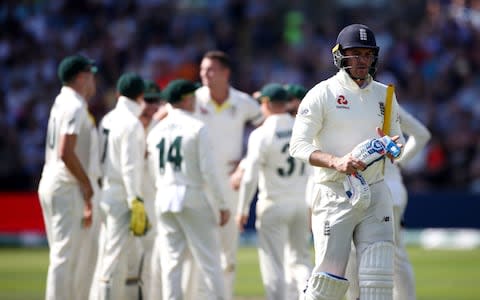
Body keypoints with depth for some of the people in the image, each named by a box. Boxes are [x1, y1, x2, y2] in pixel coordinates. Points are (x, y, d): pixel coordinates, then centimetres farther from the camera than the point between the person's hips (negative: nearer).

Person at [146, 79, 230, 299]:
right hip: (191, 197, -5)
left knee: (170, 260, 5)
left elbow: (152, 171, 12)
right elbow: (208, 170, -10)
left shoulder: (156, 130, 10)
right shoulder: (197, 127, -6)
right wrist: (223, 205, -6)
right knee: (208, 258, -2)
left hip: (163, 199, 5)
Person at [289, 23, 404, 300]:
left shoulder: (384, 95, 12)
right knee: (330, 277, -6)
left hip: (376, 194, 4)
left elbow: (398, 137, 21)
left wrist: (392, 146, -4)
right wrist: (336, 162, -25)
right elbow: (299, 146, -9)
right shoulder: (322, 94, -4)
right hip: (334, 195, -4)